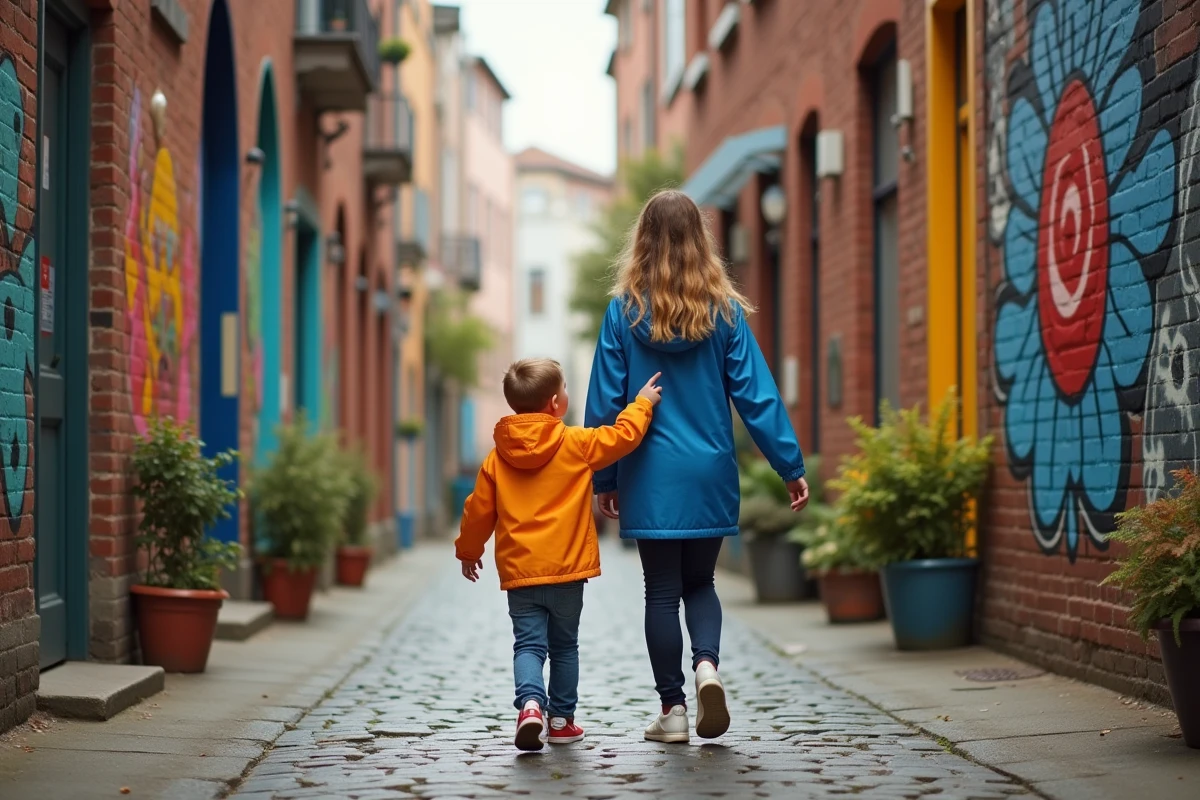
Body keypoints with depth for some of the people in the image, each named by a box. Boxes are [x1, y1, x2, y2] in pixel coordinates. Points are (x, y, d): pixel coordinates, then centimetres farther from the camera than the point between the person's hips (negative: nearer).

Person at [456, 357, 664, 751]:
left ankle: (531, 703, -22)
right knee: (564, 646, 13)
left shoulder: (498, 457, 3)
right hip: (566, 570, -1)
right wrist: (642, 404, 15)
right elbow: (622, 436, -1)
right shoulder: (576, 444, -6)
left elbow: (479, 509, 8)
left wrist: (468, 550, 23)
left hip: (518, 571, 2)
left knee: (528, 644, 2)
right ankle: (561, 719, 19)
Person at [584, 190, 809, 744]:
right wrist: (791, 466, 1)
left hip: (651, 475, -1)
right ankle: (707, 663, -9)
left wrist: (604, 478, 6)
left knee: (662, 591, 7)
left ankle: (672, 708, 9)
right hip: (710, 474, 1)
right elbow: (756, 394, -3)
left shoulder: (624, 311, -4)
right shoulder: (724, 310, -2)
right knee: (700, 582, 16)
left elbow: (605, 402, -2)